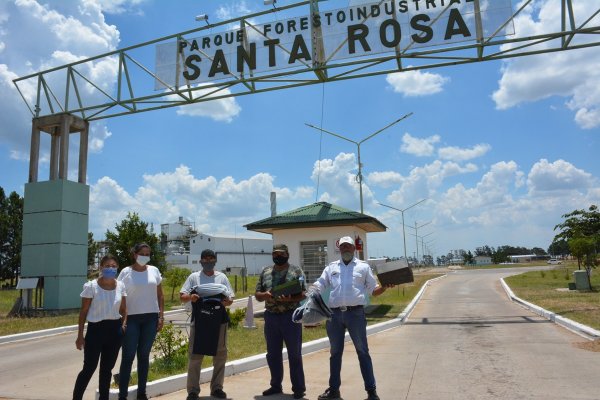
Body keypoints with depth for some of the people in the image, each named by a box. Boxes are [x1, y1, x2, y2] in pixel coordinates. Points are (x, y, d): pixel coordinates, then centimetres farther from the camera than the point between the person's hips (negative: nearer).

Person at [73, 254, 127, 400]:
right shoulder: (91, 286, -8)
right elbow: (83, 311, -4)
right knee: (89, 368, -1)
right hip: (96, 329, -4)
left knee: (107, 368, 13)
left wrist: (124, 326, -4)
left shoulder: (120, 286, 4)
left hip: (114, 329, 4)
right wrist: (80, 335, -4)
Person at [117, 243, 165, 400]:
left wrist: (161, 316, 3)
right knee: (128, 356, -1)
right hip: (131, 318, -3)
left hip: (151, 318, 3)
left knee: (144, 355, 10)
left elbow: (160, 295, 10)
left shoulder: (154, 271, 6)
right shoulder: (126, 272, -3)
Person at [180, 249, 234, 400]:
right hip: (199, 321, -2)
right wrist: (190, 297, -20)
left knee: (220, 355, 9)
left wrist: (228, 301, -15)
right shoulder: (194, 277, 5)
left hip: (219, 321, 2)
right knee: (195, 355, 0)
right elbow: (182, 296, 2)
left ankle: (217, 388, 22)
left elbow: (230, 298, 9)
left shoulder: (222, 277, 9)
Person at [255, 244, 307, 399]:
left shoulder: (296, 271, -3)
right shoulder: (265, 272, 9)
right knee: (273, 354, 13)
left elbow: (303, 294, -7)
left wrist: (290, 299, -24)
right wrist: (264, 295, -13)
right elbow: (257, 294, 9)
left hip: (290, 316, -4)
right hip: (271, 316, 4)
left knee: (294, 354, 3)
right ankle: (276, 385, 27)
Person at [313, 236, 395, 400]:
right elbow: (318, 287, 9)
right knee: (335, 352, 13)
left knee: (362, 352, 2)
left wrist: (385, 286, -12)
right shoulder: (331, 268, 13)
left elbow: (373, 290, 8)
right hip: (335, 314, 3)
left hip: (355, 313, -2)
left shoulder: (363, 267, 8)